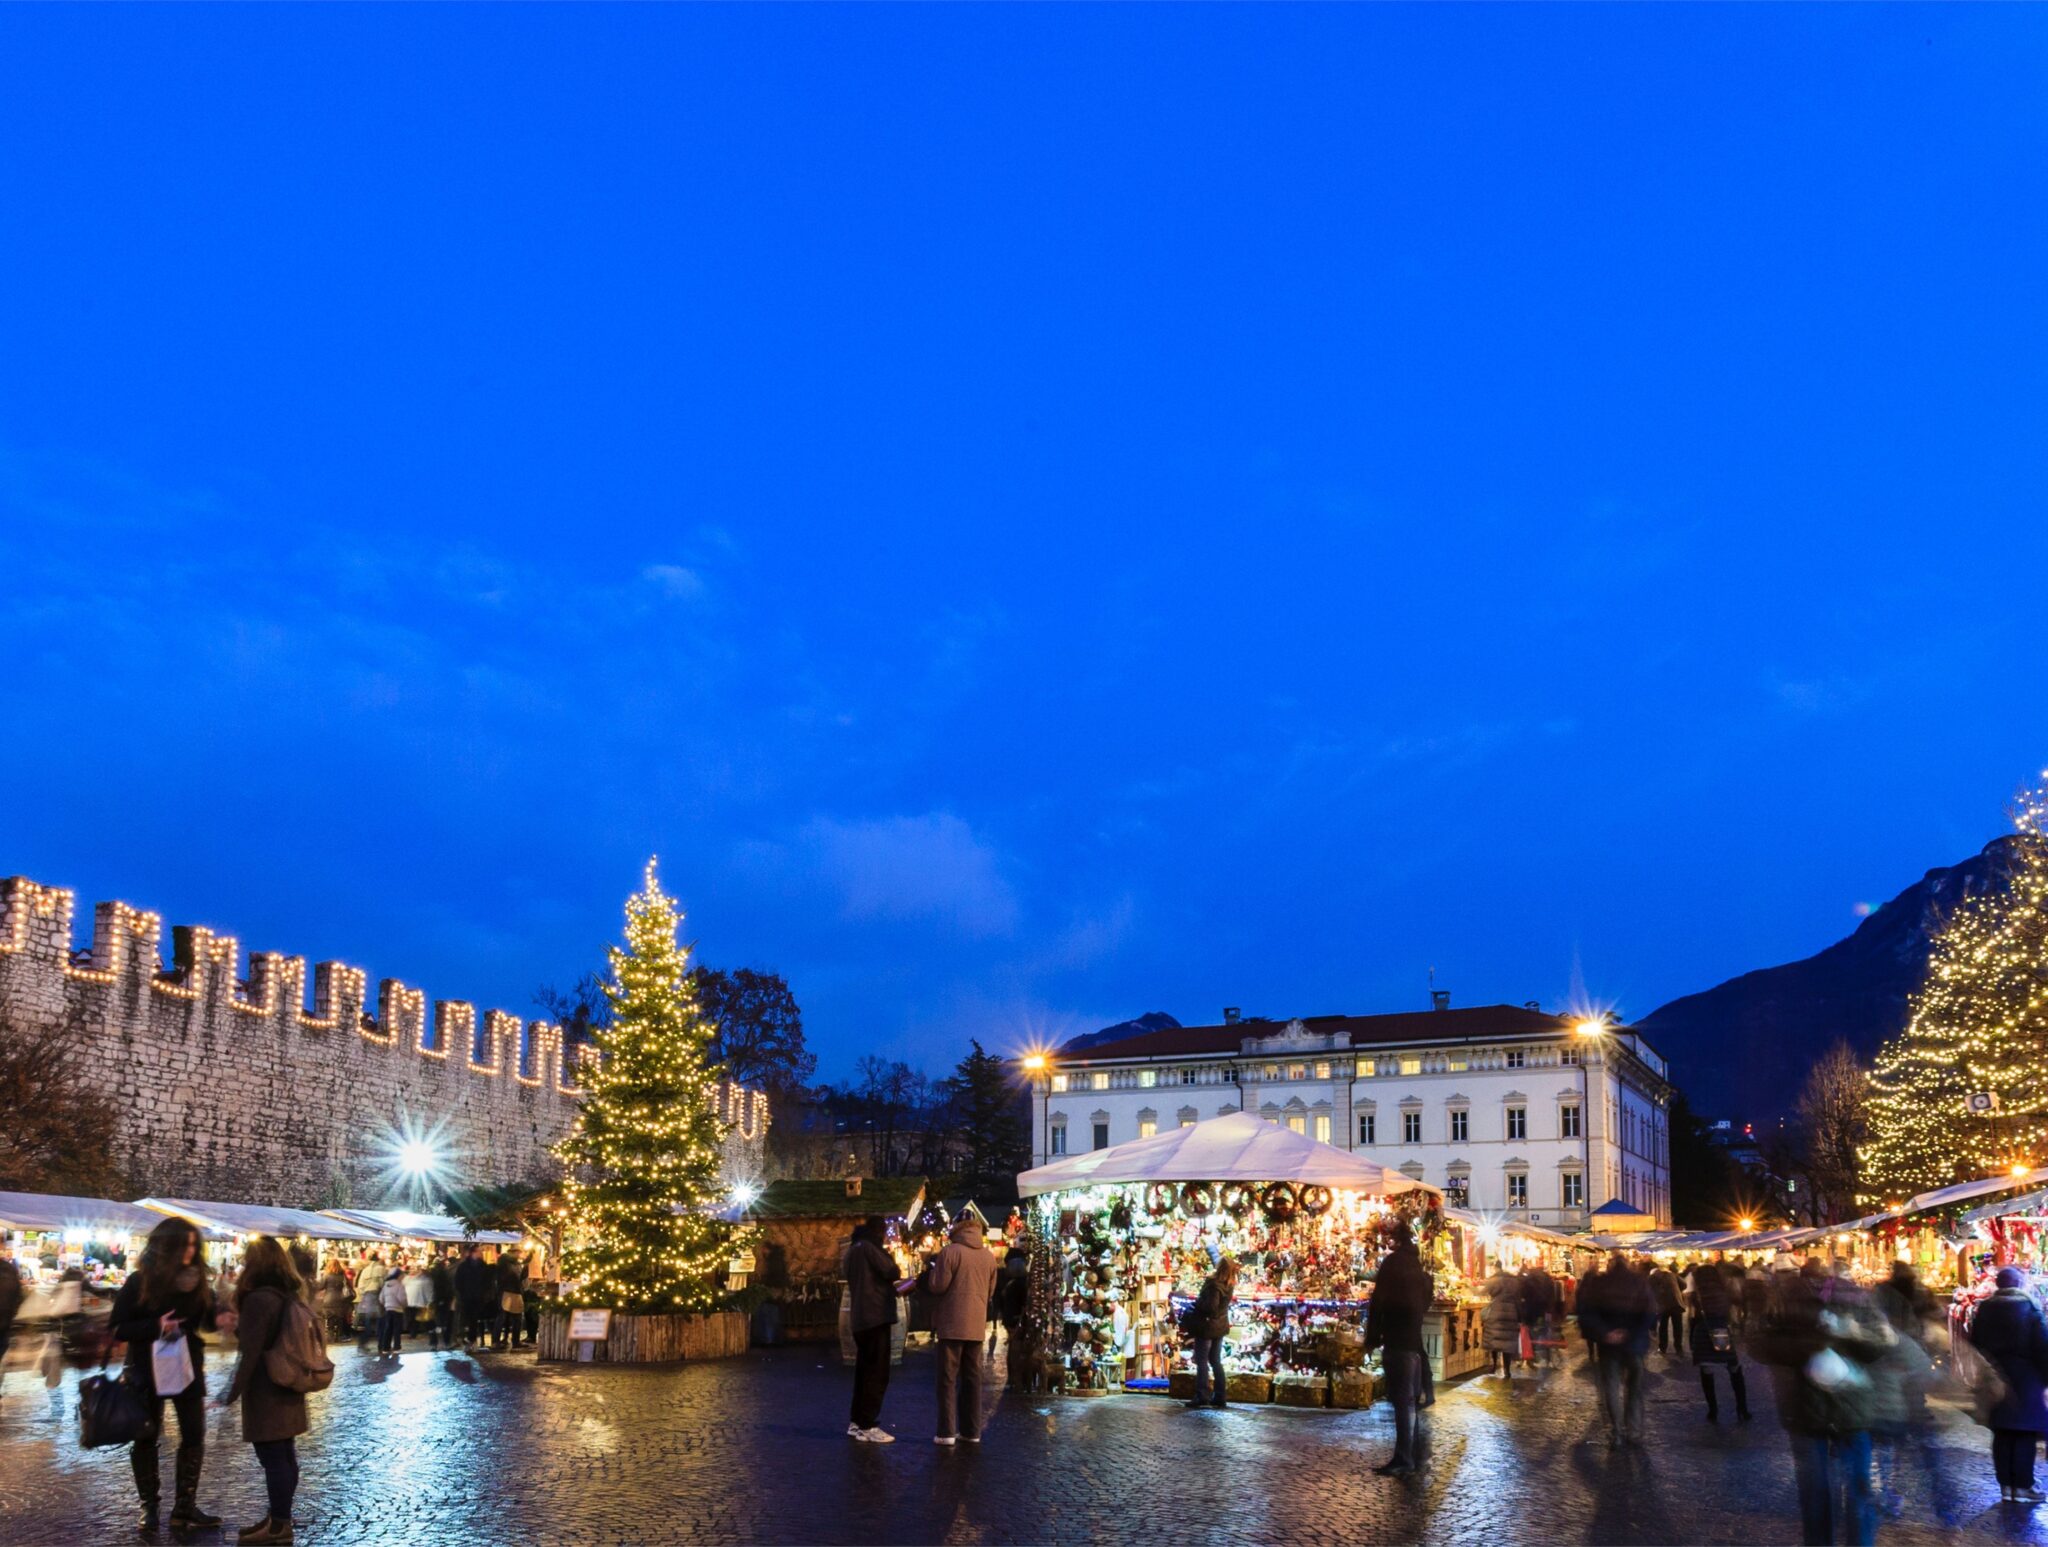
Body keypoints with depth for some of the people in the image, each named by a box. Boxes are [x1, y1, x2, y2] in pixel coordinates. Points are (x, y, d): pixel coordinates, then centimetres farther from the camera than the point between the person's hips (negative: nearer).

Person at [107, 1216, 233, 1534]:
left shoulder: (197, 1279, -4)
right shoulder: (140, 1282, -14)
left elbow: (205, 1313, 4)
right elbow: (116, 1328, -14)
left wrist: (218, 1319, -20)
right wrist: (156, 1327, -27)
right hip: (148, 1369, -3)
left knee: (194, 1435, 2)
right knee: (146, 1437, 10)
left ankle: (185, 1507, 11)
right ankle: (150, 1506, 24)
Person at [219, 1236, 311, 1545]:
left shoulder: (259, 1299, -18)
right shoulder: (291, 1295, 9)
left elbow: (251, 1352, -19)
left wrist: (234, 1390, -13)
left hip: (266, 1392, -9)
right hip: (288, 1389, 9)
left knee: (272, 1459, -3)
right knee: (285, 1456, 14)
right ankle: (280, 1517, 22)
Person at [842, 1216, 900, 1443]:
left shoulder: (853, 1250, 17)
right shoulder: (868, 1248, -11)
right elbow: (892, 1272, -15)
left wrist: (892, 1289, 18)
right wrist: (888, 1259, 6)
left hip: (859, 1319, 10)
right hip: (875, 1317, -10)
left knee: (864, 1371, 15)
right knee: (877, 1373, -7)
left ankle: (856, 1423, 18)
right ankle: (868, 1426, -8)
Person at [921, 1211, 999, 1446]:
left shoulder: (950, 1252, -10)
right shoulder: (989, 1256, 6)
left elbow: (937, 1285, -12)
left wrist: (932, 1270, 7)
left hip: (952, 1324, -5)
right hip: (976, 1325, 5)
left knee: (948, 1378, -1)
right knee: (972, 1377, 11)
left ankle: (946, 1432, -3)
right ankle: (972, 1430, 12)